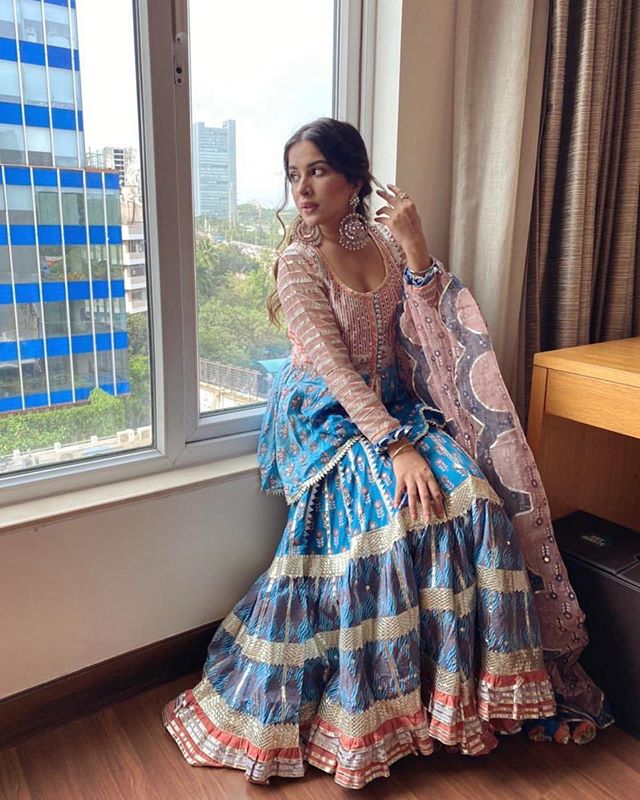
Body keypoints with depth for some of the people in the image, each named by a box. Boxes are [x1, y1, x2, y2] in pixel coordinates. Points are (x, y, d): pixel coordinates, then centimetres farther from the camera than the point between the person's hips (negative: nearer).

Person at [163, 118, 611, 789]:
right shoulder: (298, 263, -8)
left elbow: (433, 329, -2)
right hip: (326, 416, -4)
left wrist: (415, 247, -15)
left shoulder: (386, 242, 6)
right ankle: (387, 705, -9)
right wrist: (397, 445, -26)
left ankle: (455, 682, -2)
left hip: (392, 405, 4)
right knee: (395, 506, -28)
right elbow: (335, 368, -17)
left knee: (471, 494, -19)